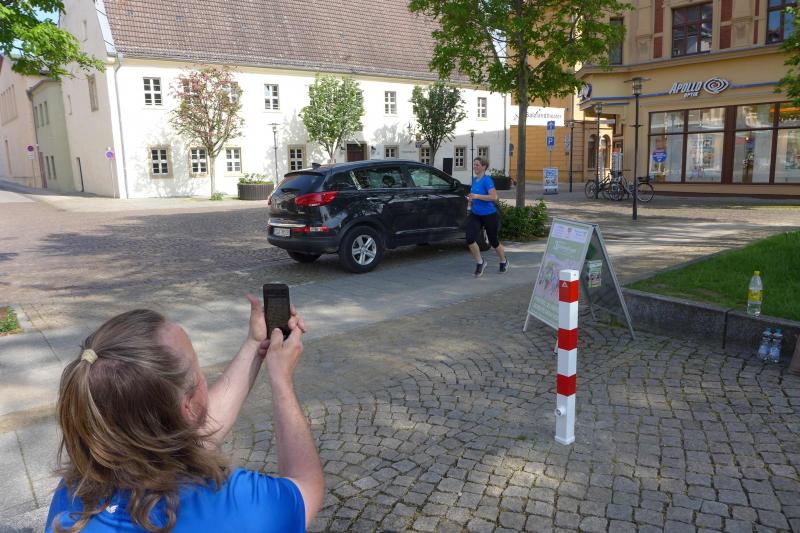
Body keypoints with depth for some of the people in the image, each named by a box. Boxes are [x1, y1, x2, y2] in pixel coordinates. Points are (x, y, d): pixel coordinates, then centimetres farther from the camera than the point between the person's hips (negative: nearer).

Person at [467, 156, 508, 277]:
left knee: (493, 241, 10)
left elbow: (494, 197, -26)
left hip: (489, 215, -6)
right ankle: (480, 262, 8)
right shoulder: (474, 179, 6)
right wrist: (472, 198, 4)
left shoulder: (487, 180, -16)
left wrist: (477, 196, -30)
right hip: (475, 215, 6)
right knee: (470, 239, -14)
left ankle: (504, 261, 38)